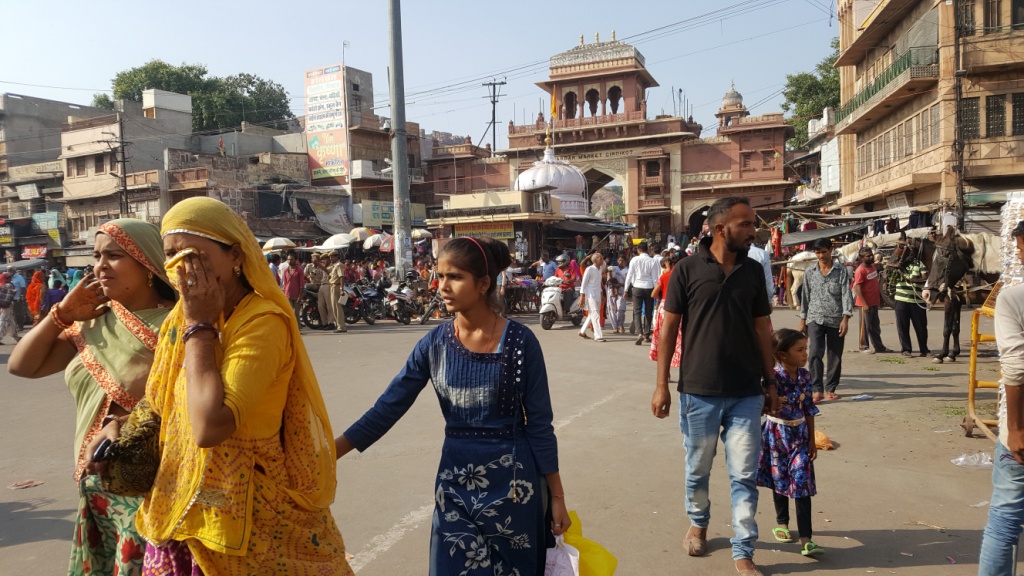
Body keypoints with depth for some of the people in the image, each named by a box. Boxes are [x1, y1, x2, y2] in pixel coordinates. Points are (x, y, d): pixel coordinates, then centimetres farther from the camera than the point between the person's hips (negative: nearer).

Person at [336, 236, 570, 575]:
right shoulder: (435, 344, -4)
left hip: (512, 482, -2)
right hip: (455, 483, 2)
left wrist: (557, 496, -4)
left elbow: (539, 425, -7)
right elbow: (387, 409, -3)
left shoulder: (520, 342, -12)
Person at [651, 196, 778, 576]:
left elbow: (762, 329, 10)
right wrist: (661, 384, -6)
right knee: (698, 469, 15)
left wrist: (770, 382, 9)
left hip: (746, 393, 2)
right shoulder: (687, 269, -6)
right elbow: (669, 328, -4)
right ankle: (698, 524, 41)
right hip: (699, 391, -2)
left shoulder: (753, 271, 5)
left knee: (745, 476, 5)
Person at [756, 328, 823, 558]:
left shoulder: (805, 375, -2)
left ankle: (806, 539, -4)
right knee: (779, 479, 13)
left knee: (802, 482, -4)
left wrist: (812, 439, 5)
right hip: (777, 433, -3)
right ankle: (781, 522, 37)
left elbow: (809, 409, 4)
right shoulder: (773, 376, -17)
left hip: (800, 433, 3)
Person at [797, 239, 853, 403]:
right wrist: (802, 320, 9)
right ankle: (817, 390, -12)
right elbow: (805, 296, 11)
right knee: (815, 353, -14)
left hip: (836, 320, 0)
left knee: (835, 357, 5)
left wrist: (845, 318, -13)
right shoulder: (810, 272, 7)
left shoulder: (841, 271, 2)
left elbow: (846, 294, -4)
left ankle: (830, 389, 17)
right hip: (815, 319, 0)